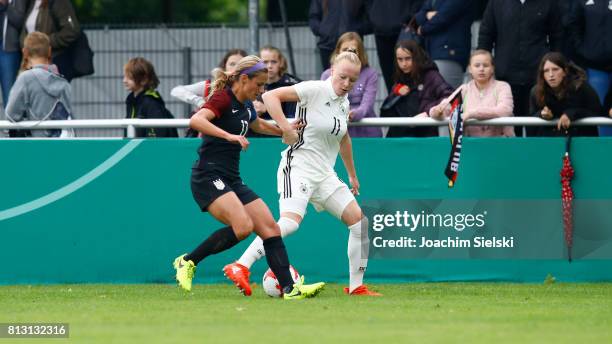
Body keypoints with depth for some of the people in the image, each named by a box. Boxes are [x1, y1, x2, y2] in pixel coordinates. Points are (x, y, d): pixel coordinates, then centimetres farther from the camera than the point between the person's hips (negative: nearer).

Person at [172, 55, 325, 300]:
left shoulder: (245, 106, 17)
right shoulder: (223, 98, -10)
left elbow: (259, 125, 42)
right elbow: (196, 121, -30)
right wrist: (229, 136, -39)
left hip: (232, 181, 9)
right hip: (209, 178, -9)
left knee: (270, 228, -3)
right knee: (243, 226, -28)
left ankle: (289, 289, -8)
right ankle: (187, 262, -13)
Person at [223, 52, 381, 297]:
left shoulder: (343, 102, 13)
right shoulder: (315, 90, -11)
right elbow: (270, 96, -15)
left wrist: (352, 175, 37)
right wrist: (286, 129, -23)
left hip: (324, 175, 8)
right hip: (298, 165, -8)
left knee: (361, 223, 3)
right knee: (290, 221, -30)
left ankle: (356, 287, 12)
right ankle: (240, 267, -29)